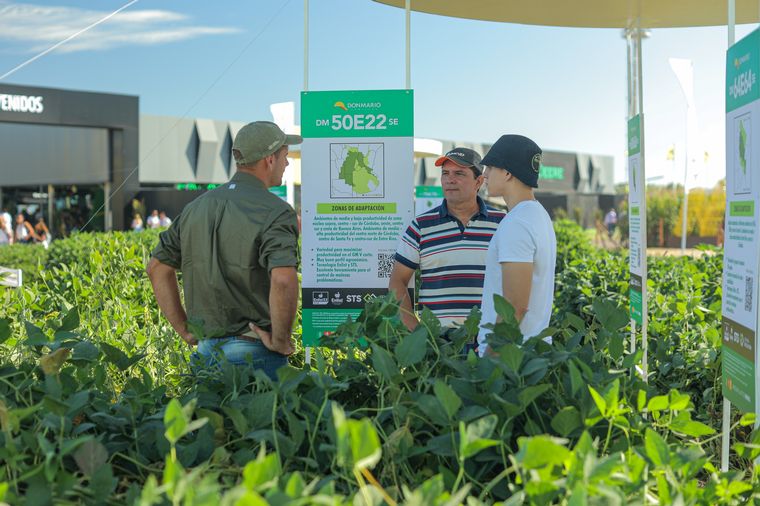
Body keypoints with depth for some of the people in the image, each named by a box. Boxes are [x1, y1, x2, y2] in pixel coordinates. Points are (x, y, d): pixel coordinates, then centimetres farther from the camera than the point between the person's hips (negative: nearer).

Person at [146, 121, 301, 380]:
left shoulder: (197, 207, 9)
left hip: (207, 350, 6)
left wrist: (185, 329, 14)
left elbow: (157, 267, 14)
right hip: (254, 352, -6)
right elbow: (283, 280, -29)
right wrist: (280, 340, -15)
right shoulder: (275, 212, -13)